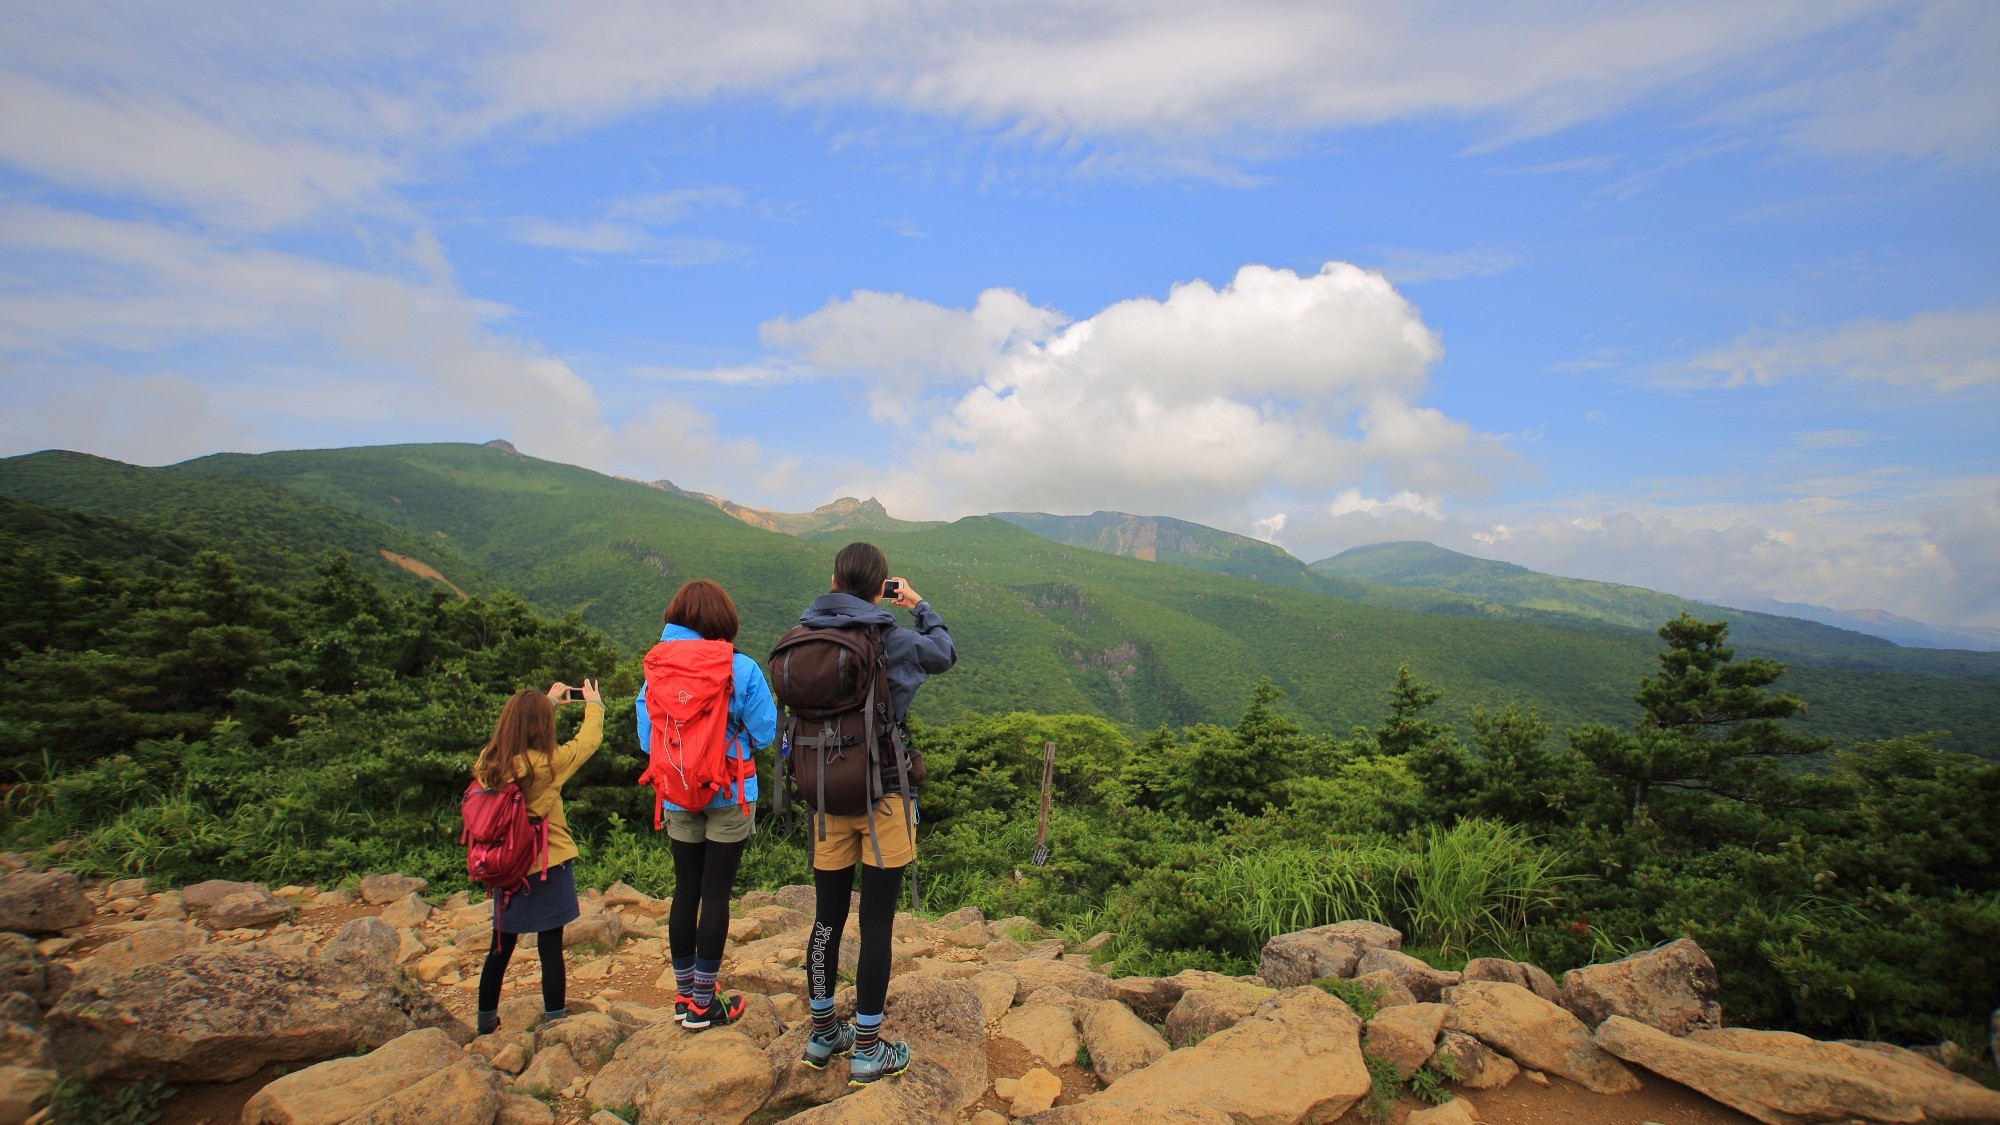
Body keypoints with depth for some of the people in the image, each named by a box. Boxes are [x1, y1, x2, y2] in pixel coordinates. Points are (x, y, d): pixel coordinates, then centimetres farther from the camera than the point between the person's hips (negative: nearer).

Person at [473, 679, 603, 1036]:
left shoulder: (487, 762, -5)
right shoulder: (544, 764, -21)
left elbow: (516, 726, 14)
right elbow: (589, 739, -6)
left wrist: (549, 700, 26)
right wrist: (593, 704, 12)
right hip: (547, 867, -6)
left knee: (500, 948, 19)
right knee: (550, 948, 4)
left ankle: (486, 1021, 31)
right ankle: (555, 1020, 12)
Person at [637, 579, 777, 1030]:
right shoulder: (741, 670, -13)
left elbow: (647, 738, 1)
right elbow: (766, 734, -10)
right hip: (729, 796, -3)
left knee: (686, 890, 15)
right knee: (716, 892, 5)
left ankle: (684, 994, 28)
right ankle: (702, 1004, 15)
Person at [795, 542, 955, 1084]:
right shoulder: (891, 639, -14)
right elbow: (945, 653, 4)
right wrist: (919, 605, 20)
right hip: (882, 795, -4)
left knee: (828, 918, 17)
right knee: (876, 922, 7)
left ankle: (822, 1034, 32)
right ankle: (867, 1049, 18)